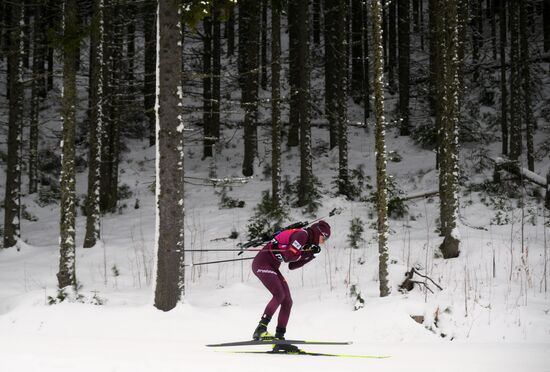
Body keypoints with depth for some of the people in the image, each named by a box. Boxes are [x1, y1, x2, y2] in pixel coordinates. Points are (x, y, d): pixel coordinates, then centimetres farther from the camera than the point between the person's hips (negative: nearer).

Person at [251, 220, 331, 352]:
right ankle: (260, 329, -24)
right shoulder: (302, 235, -15)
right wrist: (306, 253, -10)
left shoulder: (308, 242, 13)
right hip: (262, 263, -10)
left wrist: (311, 255, 8)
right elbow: (288, 256, -24)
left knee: (287, 302, 4)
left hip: (272, 267, 10)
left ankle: (279, 338, 4)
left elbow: (292, 266, 14)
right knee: (279, 295, -24)